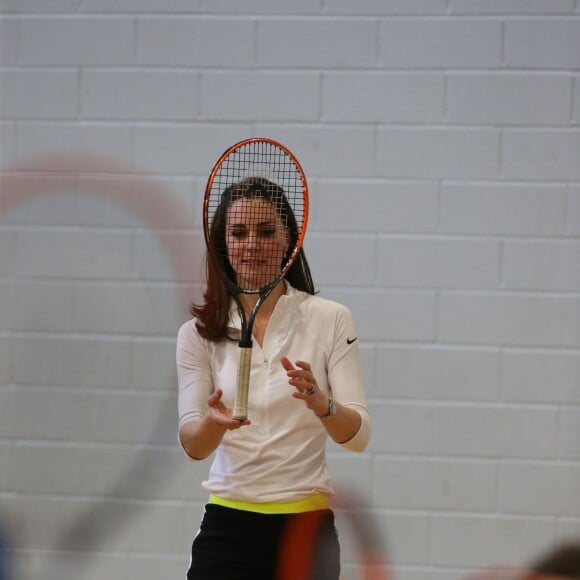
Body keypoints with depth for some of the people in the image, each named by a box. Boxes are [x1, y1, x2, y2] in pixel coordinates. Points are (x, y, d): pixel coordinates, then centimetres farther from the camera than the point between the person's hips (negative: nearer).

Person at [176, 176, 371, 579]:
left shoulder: (330, 319, -1)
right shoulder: (200, 333, 3)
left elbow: (358, 435, -8)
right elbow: (192, 445, -5)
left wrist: (320, 403, -30)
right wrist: (215, 422, -28)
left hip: (306, 531, 0)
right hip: (228, 528, 1)